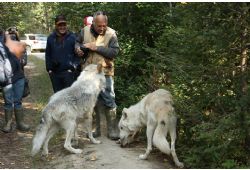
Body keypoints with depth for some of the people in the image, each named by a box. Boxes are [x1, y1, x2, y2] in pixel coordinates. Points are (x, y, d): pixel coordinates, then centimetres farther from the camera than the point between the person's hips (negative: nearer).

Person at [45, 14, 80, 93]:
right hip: (55, 73, 4)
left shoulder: (72, 37, -4)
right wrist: (49, 68, 7)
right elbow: (48, 54, 13)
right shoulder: (51, 38, 7)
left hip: (68, 72, -4)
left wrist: (73, 67, -9)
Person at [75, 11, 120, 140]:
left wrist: (97, 48, -22)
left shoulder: (111, 34, -9)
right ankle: (94, 128, 26)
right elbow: (77, 42, 18)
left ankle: (112, 130, 8)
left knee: (109, 101, -2)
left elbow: (114, 52, -18)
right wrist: (78, 48, -5)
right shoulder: (85, 31, 1)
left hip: (105, 73, -4)